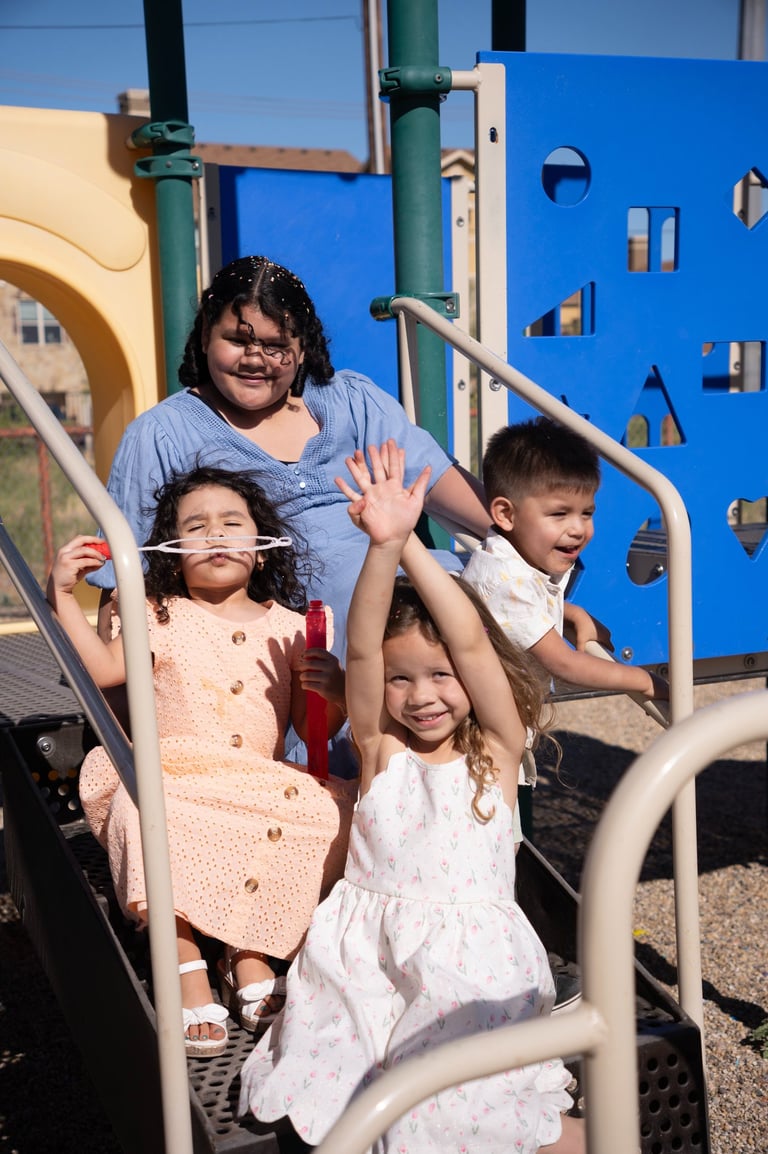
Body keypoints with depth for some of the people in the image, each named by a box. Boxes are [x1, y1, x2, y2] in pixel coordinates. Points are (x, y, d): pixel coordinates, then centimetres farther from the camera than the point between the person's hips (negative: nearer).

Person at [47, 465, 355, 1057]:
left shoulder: (289, 628, 11)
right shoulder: (164, 618, 9)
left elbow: (314, 726, 11)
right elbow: (103, 669, -7)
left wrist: (335, 690, -10)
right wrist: (64, 595, -11)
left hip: (263, 787, 2)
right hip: (176, 779, -2)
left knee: (332, 809, -24)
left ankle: (251, 954, -5)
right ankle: (187, 969, -18)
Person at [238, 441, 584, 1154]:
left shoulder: (497, 748, 2)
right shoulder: (380, 748, 5)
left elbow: (471, 641, -10)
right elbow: (360, 650, -10)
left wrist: (411, 543, -15)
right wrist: (383, 546, -24)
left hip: (470, 953, -1)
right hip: (369, 947, 2)